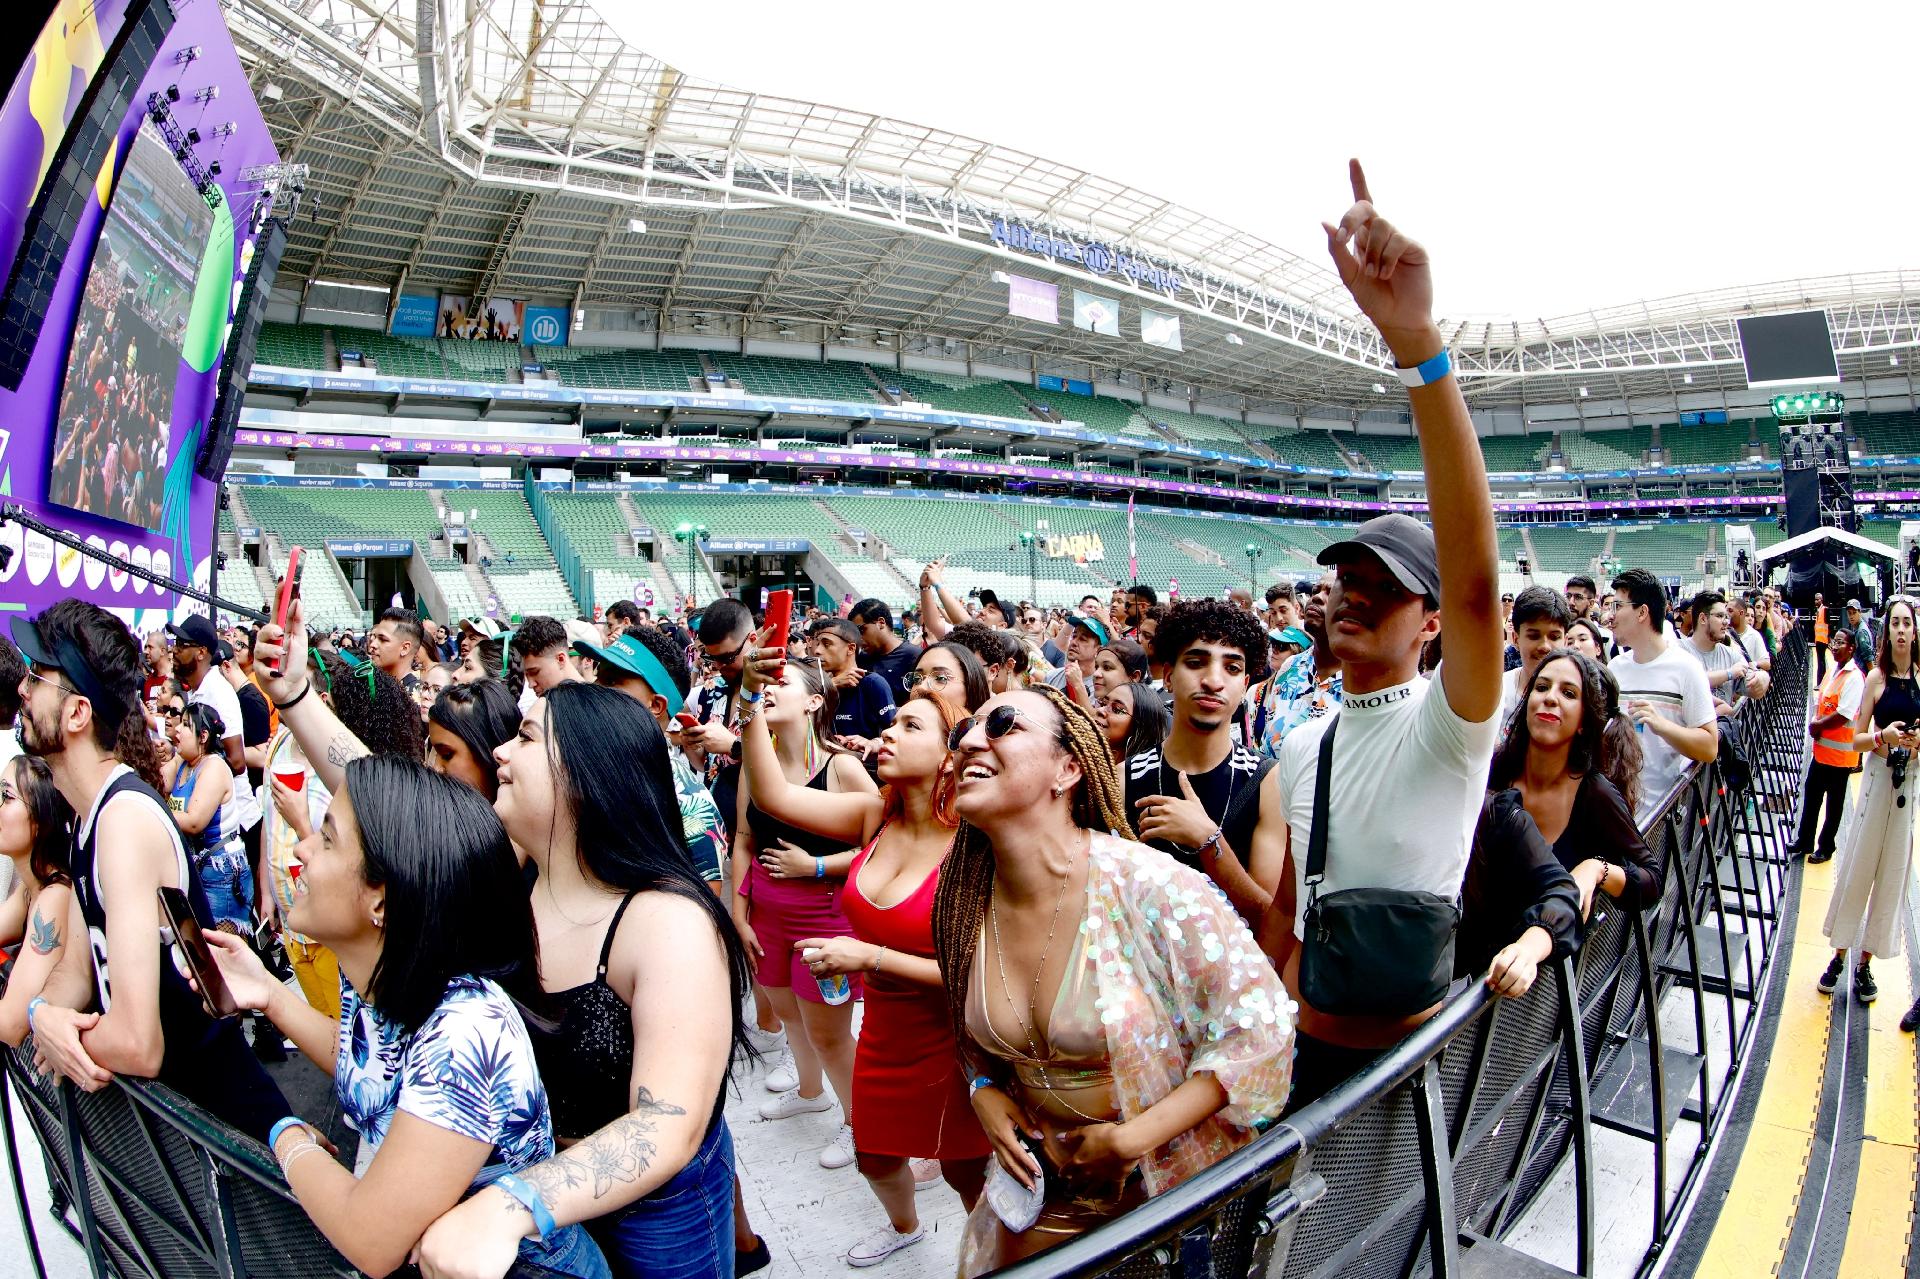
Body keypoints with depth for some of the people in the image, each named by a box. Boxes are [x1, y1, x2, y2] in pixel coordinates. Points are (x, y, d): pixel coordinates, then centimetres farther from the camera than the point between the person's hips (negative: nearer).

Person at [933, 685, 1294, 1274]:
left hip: (1169, 1185, -4)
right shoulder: (962, 901, -10)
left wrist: (1129, 1140, -23)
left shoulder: (1150, 887, -28)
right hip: (1043, 1179, 4)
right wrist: (985, 1092, -10)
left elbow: (1260, 1025, -22)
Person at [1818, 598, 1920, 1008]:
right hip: (1879, 776, -1)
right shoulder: (1878, 677, -1)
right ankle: (1839, 955, 15)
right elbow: (1856, 738, 1)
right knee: (1856, 866, 3)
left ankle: (1865, 964, 16)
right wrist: (1883, 735, -18)